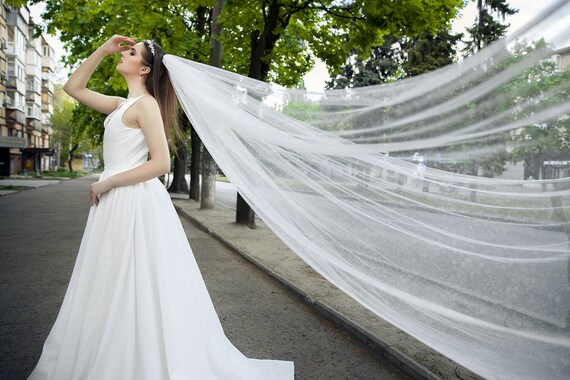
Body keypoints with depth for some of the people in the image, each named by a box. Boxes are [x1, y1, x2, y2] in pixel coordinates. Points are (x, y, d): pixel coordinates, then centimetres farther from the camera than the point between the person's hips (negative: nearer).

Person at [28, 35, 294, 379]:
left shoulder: (145, 104, -11)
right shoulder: (123, 104, 14)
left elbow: (160, 163, -19)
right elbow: (73, 87, 22)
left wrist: (107, 183, -14)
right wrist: (103, 49, 13)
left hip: (135, 200, -9)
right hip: (117, 202, 9)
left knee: (136, 285, 0)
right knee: (113, 288, 17)